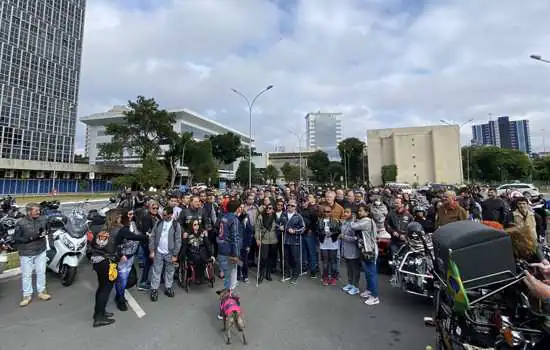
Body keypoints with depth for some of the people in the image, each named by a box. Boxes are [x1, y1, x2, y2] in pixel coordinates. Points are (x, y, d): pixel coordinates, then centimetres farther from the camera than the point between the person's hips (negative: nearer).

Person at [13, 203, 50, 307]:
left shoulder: (43, 219, -5)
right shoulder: (21, 223, -16)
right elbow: (15, 238, -12)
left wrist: (45, 233, -8)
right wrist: (30, 238, -25)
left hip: (41, 251, 3)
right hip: (26, 253, -3)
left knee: (41, 272, 13)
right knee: (26, 274, 10)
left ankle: (41, 292, 28)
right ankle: (27, 295, 26)